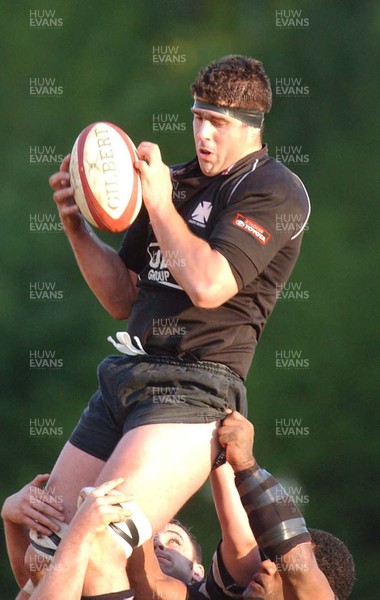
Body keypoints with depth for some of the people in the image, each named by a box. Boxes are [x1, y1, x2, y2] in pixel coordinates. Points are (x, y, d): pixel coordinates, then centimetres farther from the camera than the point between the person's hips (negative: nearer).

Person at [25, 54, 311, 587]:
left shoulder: (275, 191, -3)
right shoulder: (177, 181, 19)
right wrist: (77, 225, 7)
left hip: (192, 388, -8)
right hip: (126, 378, 8)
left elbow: (209, 285, -17)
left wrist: (160, 203, -7)